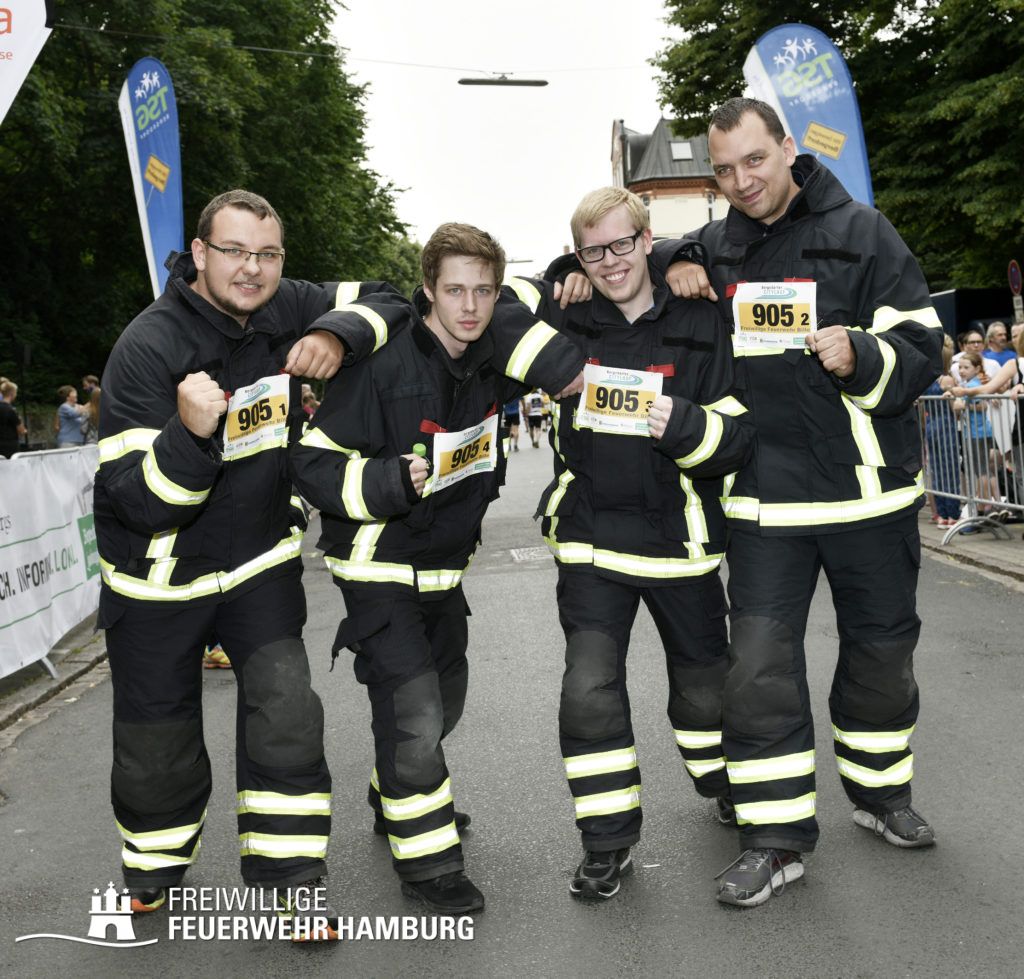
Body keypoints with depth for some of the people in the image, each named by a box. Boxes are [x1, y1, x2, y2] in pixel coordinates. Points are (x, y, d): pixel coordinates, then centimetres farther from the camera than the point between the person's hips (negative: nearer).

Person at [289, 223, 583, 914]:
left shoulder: (491, 357, -4)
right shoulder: (384, 363, -23)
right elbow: (315, 465, -19)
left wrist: (571, 365, -7)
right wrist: (393, 480, -35)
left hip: (445, 564, 8)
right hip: (381, 566, -8)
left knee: (446, 695, 22)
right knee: (414, 713, -11)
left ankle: (399, 802, 46)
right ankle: (428, 860, 9)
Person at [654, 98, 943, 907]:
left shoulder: (861, 233, -2)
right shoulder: (713, 250, 7)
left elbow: (923, 347, -4)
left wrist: (862, 357, -25)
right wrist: (666, 269, 0)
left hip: (868, 488, -1)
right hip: (767, 499, 2)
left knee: (881, 646, 13)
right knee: (760, 664, -3)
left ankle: (880, 791, 38)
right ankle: (776, 837, 11)